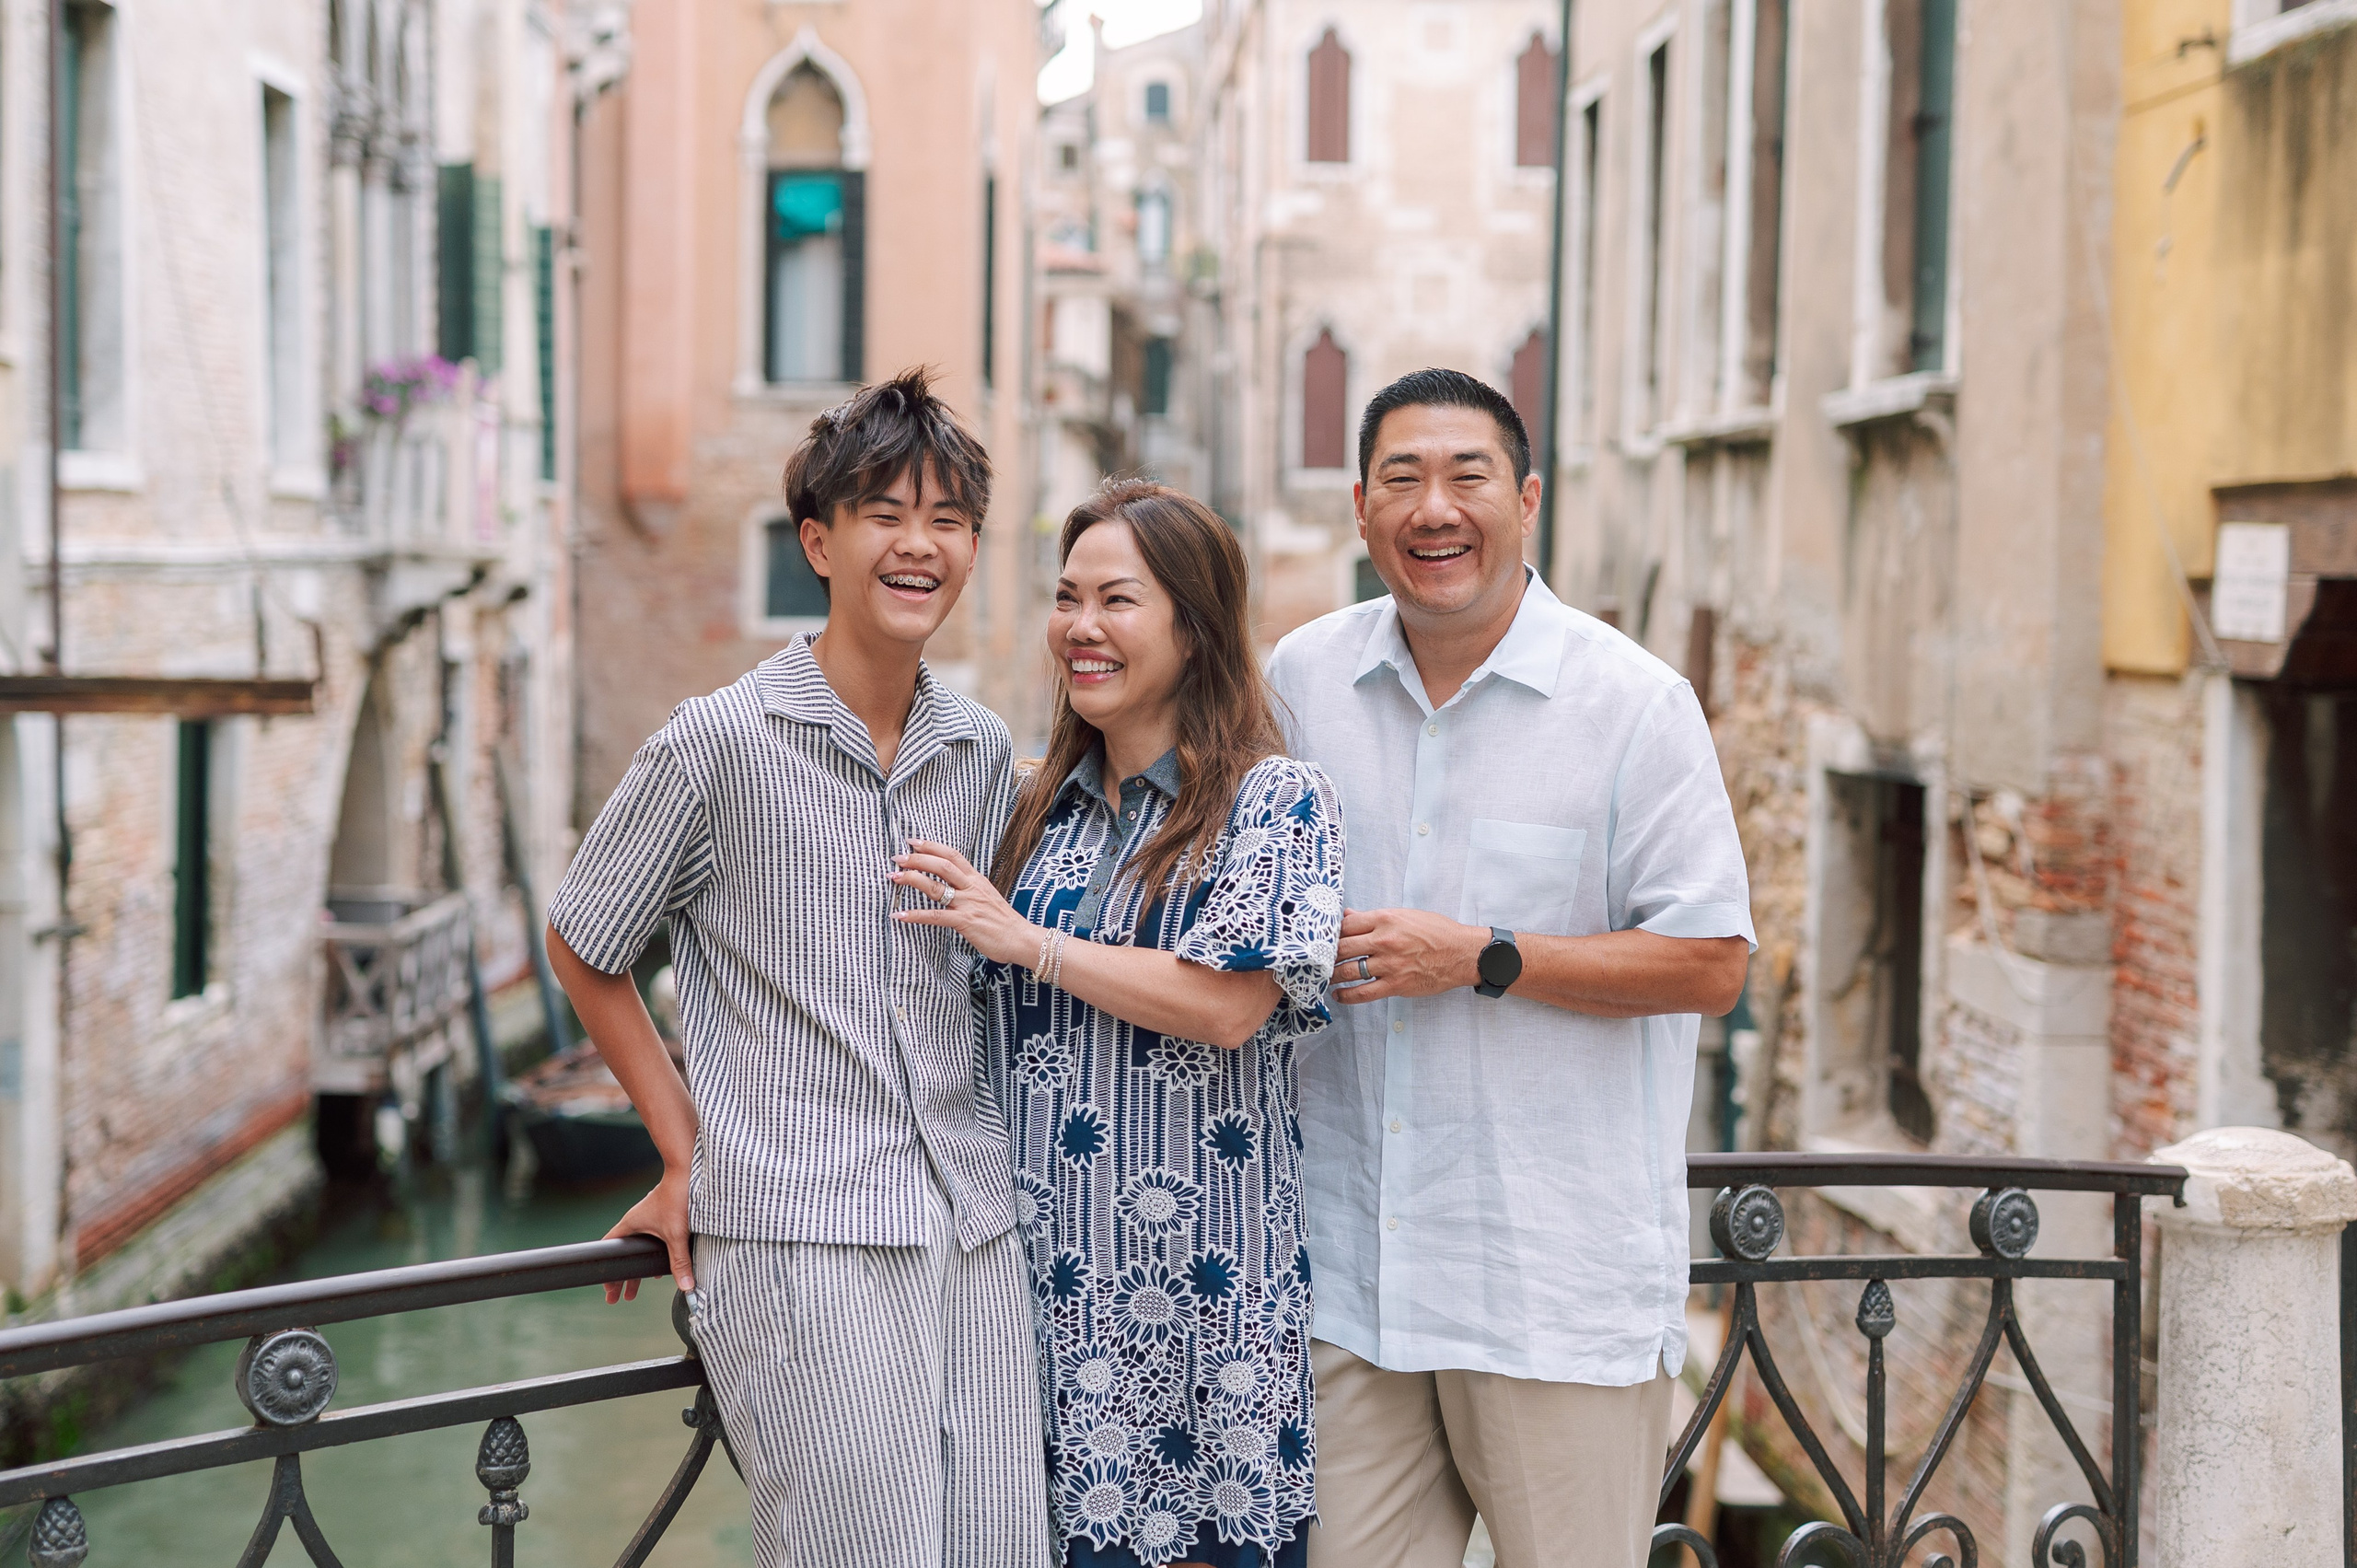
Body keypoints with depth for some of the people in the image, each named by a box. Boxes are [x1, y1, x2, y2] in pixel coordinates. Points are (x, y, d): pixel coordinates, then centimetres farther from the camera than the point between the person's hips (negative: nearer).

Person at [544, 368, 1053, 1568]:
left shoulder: (985, 753, 10)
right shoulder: (722, 742, -5)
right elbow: (581, 948, 5)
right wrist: (686, 1151, 4)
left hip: (975, 1240, 6)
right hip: (797, 1245, -5)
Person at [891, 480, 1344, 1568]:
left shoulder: (1275, 801, -4)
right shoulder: (1043, 808, 14)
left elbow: (1230, 1005, -16)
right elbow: (989, 1023, 22)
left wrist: (1026, 941, -10)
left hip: (1208, 1275, -5)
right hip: (1051, 1269, 5)